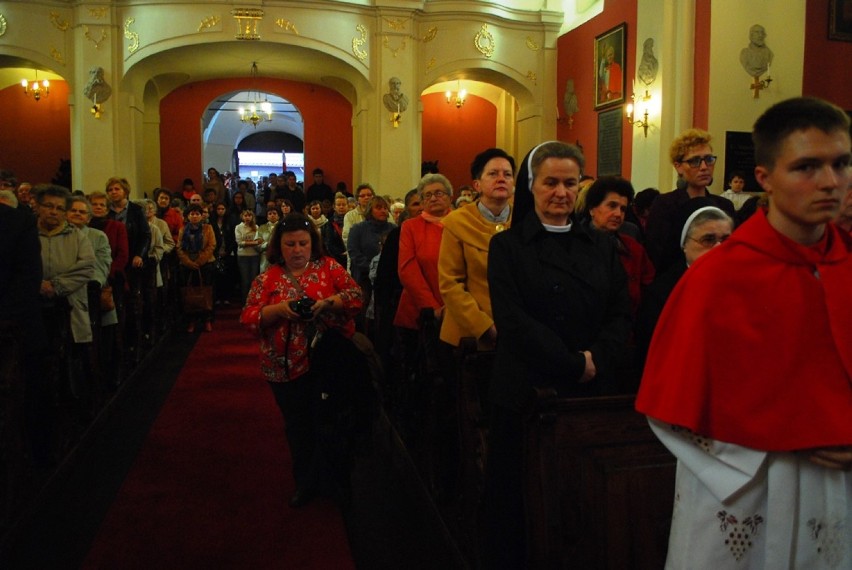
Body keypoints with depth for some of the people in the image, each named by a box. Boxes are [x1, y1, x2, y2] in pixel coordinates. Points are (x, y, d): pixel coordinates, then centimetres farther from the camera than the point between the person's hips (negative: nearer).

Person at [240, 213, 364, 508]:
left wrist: (327, 303, -22)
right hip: (287, 365, 1)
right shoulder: (267, 278, 3)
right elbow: (248, 318, -3)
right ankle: (306, 483, 32)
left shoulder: (329, 267, 1)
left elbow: (356, 295, -5)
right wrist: (279, 309, -19)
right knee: (298, 426, 13)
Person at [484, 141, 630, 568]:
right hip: (525, 390, -2)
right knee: (518, 498, 6)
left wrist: (597, 359, -13)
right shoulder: (507, 246, 1)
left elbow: (620, 314, 5)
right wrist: (573, 364, -14)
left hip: (591, 390, 3)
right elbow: (512, 320, -11)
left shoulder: (600, 247, 11)